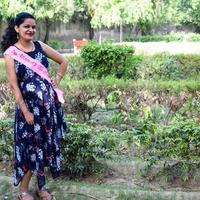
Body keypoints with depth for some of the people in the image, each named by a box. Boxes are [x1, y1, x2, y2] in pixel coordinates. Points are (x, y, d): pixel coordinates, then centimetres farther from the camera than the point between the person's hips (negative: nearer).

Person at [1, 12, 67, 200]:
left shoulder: (40, 46, 5)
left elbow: (63, 61, 17)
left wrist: (56, 81, 6)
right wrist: (25, 111, -15)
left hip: (49, 103, 4)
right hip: (29, 105, -4)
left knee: (47, 143, 12)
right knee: (30, 146, 4)